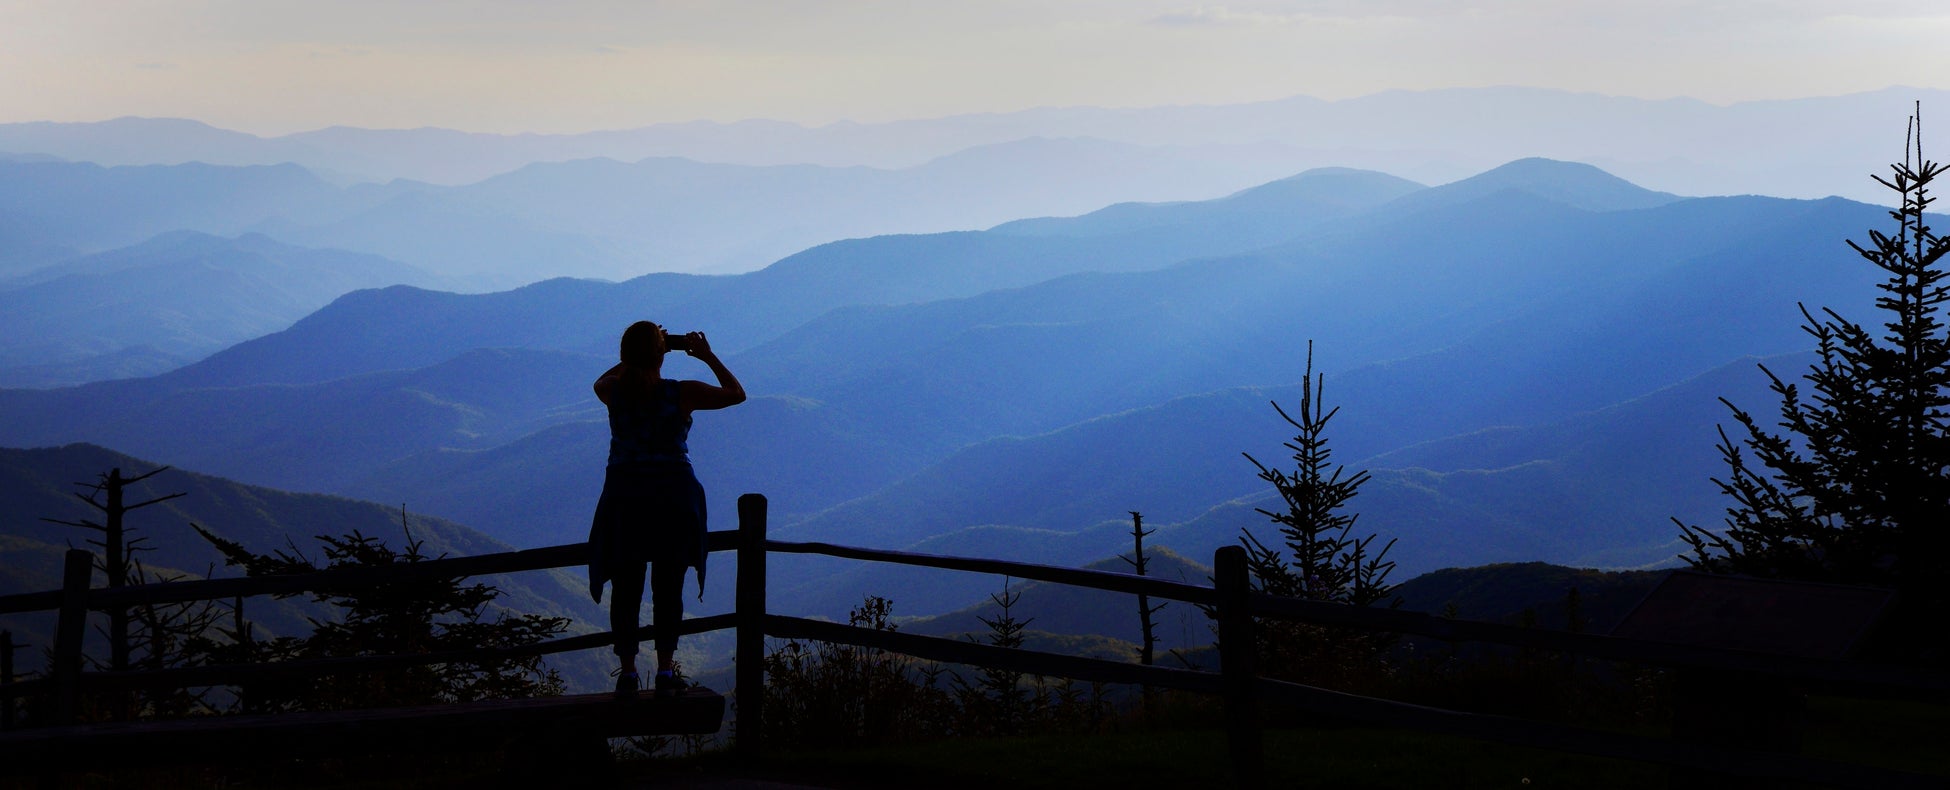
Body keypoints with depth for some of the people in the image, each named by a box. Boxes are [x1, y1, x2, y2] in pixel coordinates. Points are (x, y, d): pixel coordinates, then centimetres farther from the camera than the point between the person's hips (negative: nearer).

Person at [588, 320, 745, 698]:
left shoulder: (614, 393, -4)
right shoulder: (682, 394, -10)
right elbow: (736, 394, 5)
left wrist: (635, 357, 23)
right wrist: (708, 357, 10)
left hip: (623, 499, 1)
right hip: (674, 498, -1)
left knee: (625, 589, 9)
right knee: (668, 589, 9)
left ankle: (627, 671, 10)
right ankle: (665, 672, 11)